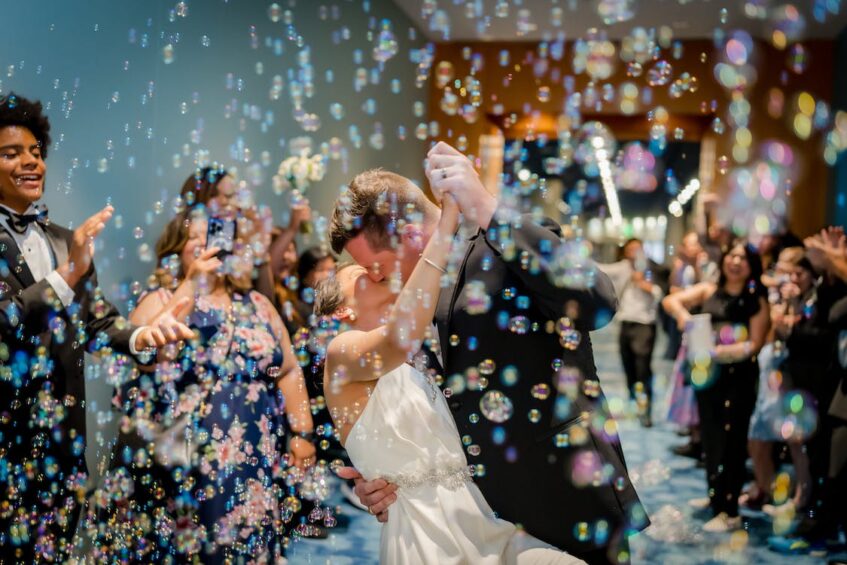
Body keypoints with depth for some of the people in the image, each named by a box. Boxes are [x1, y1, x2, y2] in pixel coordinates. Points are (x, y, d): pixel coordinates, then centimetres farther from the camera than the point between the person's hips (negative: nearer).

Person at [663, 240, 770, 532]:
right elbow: (669, 301, 0)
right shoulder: (707, 291, 6)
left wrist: (720, 351, -23)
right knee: (710, 437, 14)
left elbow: (755, 345, -11)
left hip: (738, 377, -4)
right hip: (707, 373, 4)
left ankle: (729, 511, -3)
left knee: (730, 440, -5)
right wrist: (683, 314, -22)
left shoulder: (757, 301, -4)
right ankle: (716, 495, 29)